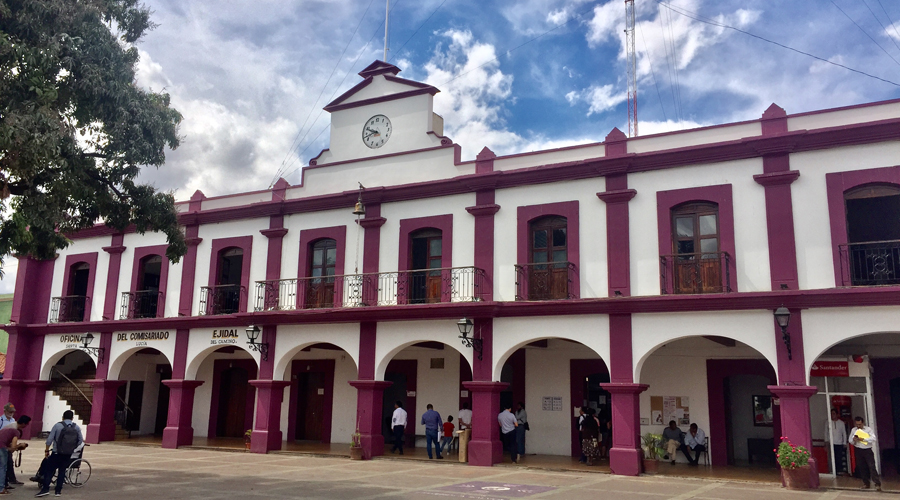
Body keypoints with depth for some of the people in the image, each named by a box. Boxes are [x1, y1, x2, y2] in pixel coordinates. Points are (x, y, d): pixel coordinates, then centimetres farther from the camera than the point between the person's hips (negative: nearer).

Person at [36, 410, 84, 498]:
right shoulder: (76, 427, 2)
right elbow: (80, 440, 3)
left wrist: (47, 450, 2)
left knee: (49, 470, 4)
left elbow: (50, 439, -7)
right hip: (68, 455, 3)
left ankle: (45, 489, -5)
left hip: (57, 453, -3)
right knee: (62, 471, 12)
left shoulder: (58, 425, -6)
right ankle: (58, 490, 12)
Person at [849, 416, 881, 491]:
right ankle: (866, 483, 22)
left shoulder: (868, 429, -4)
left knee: (872, 467, -10)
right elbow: (850, 440, 9)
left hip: (867, 450, -4)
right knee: (862, 468, 9)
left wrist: (863, 439, -25)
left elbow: (873, 438, -17)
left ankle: (877, 484, -7)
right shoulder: (853, 430, 7)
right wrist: (853, 440, -13)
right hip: (858, 451, 4)